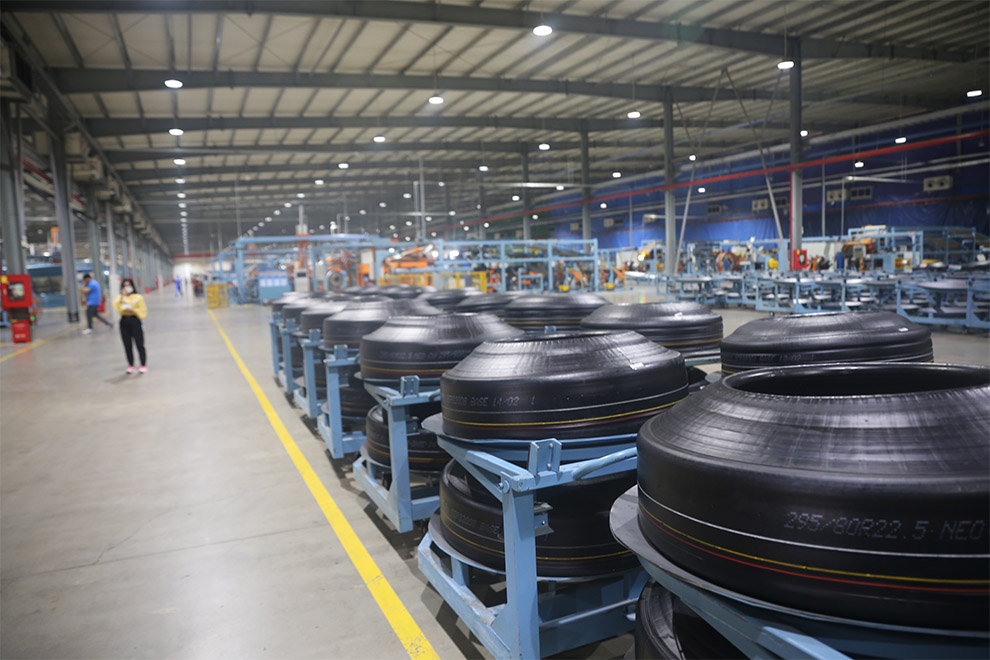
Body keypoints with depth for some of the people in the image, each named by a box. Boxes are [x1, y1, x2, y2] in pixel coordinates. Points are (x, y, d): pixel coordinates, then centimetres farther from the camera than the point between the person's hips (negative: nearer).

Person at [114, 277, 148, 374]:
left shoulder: (138, 297, 2)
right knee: (127, 345, 6)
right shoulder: (120, 297, 10)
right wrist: (122, 297, -16)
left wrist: (133, 310, -13)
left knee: (139, 344, -3)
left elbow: (143, 311, 0)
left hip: (135, 321, -3)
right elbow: (116, 306, -9)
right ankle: (130, 365, 16)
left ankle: (143, 365, 5)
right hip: (124, 322, 3)